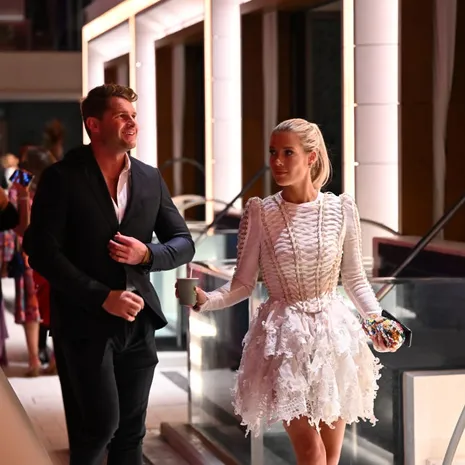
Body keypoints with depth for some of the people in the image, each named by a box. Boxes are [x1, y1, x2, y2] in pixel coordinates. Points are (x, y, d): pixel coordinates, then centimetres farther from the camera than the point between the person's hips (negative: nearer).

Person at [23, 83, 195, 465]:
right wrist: (102, 297, -17)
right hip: (84, 323, -5)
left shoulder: (150, 179, 8)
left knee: (131, 431, 8)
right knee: (101, 422, -10)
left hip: (138, 321, 5)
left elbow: (184, 244, 12)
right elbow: (42, 251, -12)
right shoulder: (62, 178, -6)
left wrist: (146, 254, -10)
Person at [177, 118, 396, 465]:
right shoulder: (259, 213, -5)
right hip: (285, 336, -2)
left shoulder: (341, 209, -2)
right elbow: (243, 284, -3)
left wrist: (376, 319, -8)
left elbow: (355, 278, 6)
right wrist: (207, 300, -20)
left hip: (334, 332, 2)